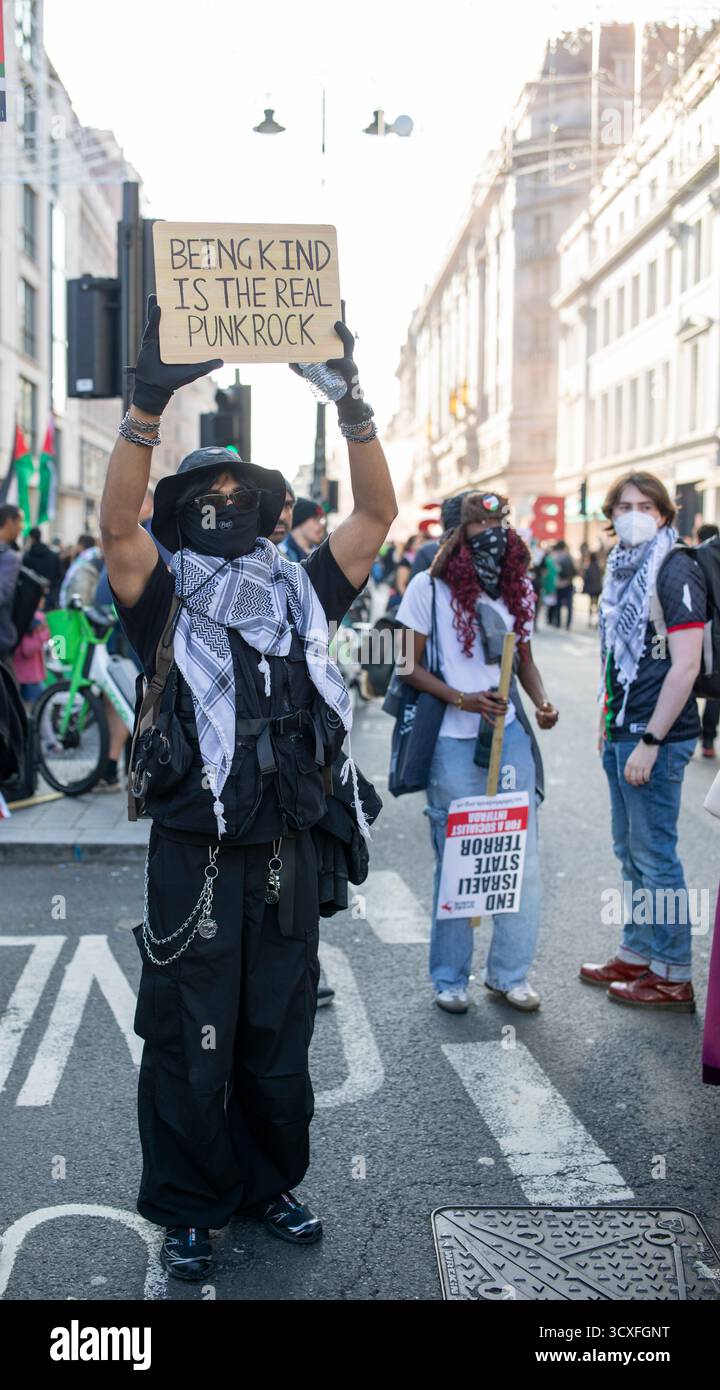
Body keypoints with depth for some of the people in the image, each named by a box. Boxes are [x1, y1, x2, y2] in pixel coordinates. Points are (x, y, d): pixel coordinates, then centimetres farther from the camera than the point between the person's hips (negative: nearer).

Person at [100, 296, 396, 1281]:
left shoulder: (299, 599, 7)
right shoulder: (168, 607, -4)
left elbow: (377, 513, 0)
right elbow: (117, 525, -23)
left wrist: (353, 403, -10)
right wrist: (149, 404, -33)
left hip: (287, 859, 4)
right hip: (196, 862, -3)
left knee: (279, 1041, 17)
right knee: (191, 1046, 8)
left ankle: (271, 1182, 36)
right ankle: (189, 1209, 26)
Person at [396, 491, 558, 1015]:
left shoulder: (519, 588, 8)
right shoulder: (429, 587, -5)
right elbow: (410, 665, -4)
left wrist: (541, 700, -3)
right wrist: (462, 700, -17)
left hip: (510, 735, 4)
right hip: (453, 742, -4)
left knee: (522, 861, 5)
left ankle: (510, 973, 21)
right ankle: (450, 978, 21)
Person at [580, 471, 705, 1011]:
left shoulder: (676, 571, -13)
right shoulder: (623, 568, 12)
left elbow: (685, 666, -19)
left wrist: (650, 742, -20)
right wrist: (608, 722, 17)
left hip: (655, 736, -8)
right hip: (621, 731, 9)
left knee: (655, 854, -2)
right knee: (630, 850, 16)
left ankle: (673, 976, 9)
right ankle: (637, 953, 29)